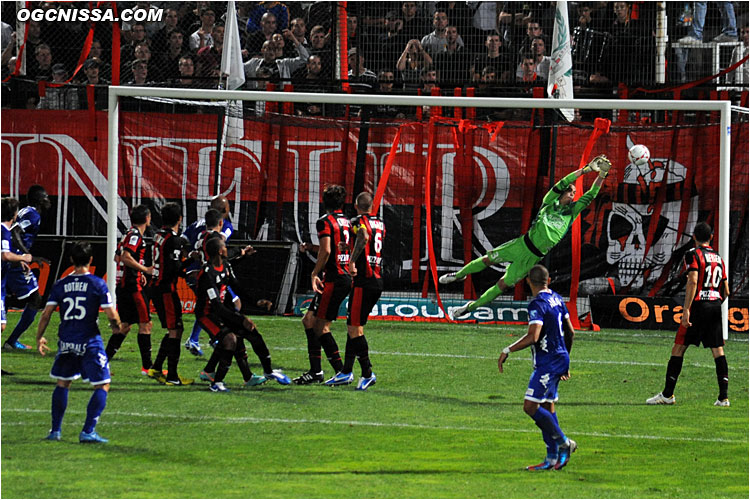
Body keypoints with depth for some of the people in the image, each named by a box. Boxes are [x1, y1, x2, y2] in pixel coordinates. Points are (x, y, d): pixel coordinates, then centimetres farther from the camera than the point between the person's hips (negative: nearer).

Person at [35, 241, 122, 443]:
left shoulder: (60, 285, 2)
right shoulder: (97, 284, -8)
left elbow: (46, 314, 0)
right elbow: (112, 315, -10)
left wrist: (39, 338, 13)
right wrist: (116, 327, 12)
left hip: (66, 343, 4)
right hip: (89, 342, -4)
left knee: (62, 383, 20)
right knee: (102, 386, 5)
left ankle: (55, 430, 19)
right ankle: (88, 431, -5)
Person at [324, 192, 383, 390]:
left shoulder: (359, 221, -8)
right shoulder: (380, 223, 15)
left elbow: (364, 238, -32)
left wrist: (352, 260, -30)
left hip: (363, 282, -8)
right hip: (378, 281, 8)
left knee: (355, 328, -4)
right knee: (353, 327, 14)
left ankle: (368, 373, -6)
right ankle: (346, 372, 16)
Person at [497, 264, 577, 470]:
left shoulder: (538, 304, -17)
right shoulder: (557, 299, 11)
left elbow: (532, 337, -26)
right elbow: (570, 332, 19)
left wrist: (507, 351, -18)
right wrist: (565, 362, 29)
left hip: (547, 363, -9)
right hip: (559, 358, 9)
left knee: (531, 406, -10)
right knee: (547, 407, 11)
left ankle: (564, 443, -8)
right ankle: (552, 458, 10)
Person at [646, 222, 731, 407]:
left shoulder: (693, 255, -4)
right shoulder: (718, 258, 14)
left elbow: (692, 282, -17)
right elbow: (726, 291, 15)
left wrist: (686, 310, -19)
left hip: (698, 306, -6)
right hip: (715, 305, 6)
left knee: (678, 348, 1)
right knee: (718, 351, 5)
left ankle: (667, 394, 2)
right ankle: (723, 397, -3)